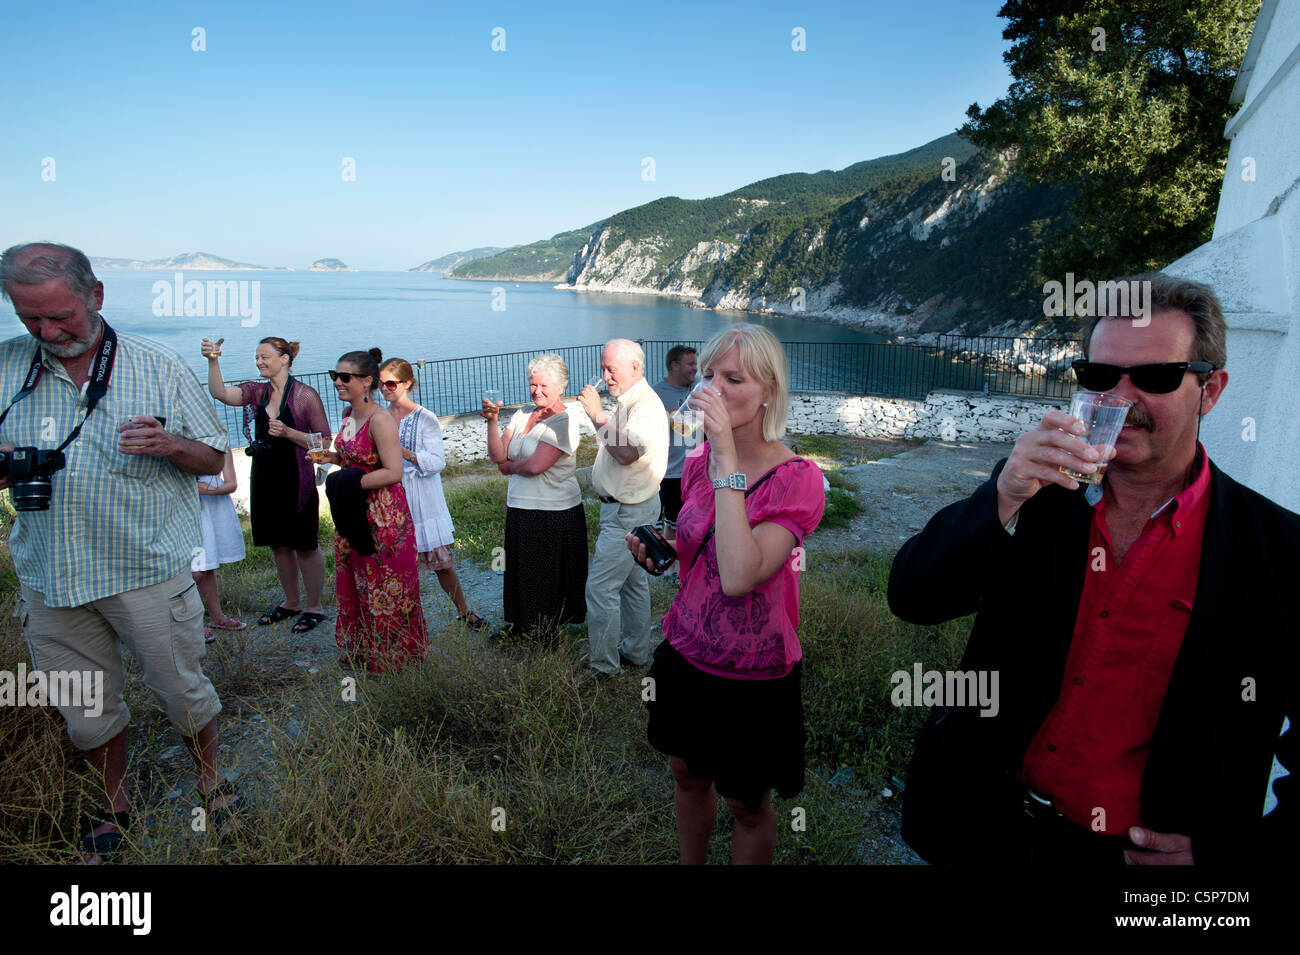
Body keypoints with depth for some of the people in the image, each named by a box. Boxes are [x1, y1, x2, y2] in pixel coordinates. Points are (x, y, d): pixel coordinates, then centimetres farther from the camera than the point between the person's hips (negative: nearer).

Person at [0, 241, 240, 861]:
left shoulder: (158, 367, -3)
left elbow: (214, 459, 2)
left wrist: (169, 444, -20)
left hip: (147, 570, -2)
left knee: (181, 691, 9)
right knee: (84, 710, 16)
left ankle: (209, 778, 35)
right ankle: (115, 804, 39)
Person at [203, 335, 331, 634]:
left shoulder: (305, 395, -8)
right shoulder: (257, 392, 7)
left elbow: (325, 441, -8)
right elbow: (221, 393, -12)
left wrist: (288, 433, -19)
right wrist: (213, 361, -24)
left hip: (296, 482, -6)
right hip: (264, 481, 6)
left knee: (305, 547, 3)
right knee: (278, 545, 16)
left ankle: (314, 607, 17)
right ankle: (291, 602, 32)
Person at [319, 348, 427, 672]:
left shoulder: (380, 420, -20)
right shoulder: (349, 414, 7)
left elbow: (393, 472, -24)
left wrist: (352, 482, -21)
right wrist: (333, 457, 4)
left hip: (382, 514, -9)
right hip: (352, 512, 9)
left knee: (383, 585, 4)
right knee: (353, 580, 18)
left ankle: (390, 653, 22)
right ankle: (360, 647, 35)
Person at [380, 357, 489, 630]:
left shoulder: (425, 419, -6)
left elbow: (437, 461, -14)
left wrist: (406, 454, -26)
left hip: (422, 502, -3)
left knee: (441, 561, 4)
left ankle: (464, 612, 21)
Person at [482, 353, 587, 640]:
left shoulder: (564, 421, -14)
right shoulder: (523, 414, 8)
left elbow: (535, 466, -22)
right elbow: (498, 456, -1)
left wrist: (510, 466, -4)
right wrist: (492, 421, -12)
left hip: (554, 513, -7)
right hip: (520, 508, 7)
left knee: (549, 574, 8)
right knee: (521, 569, 19)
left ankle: (549, 629, 26)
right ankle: (521, 623, 38)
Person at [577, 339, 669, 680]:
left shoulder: (646, 405, -18)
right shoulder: (629, 402, 14)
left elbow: (626, 453, -32)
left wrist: (598, 415, -29)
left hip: (628, 512, -11)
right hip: (626, 508, 11)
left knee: (600, 587, -8)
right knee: (633, 582, 18)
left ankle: (603, 665, 2)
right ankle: (636, 652, 30)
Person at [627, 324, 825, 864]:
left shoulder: (796, 479, -22)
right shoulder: (697, 462, -4)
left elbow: (739, 576, -37)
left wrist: (728, 464, -34)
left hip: (752, 677, -5)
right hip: (686, 653, 6)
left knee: (745, 803, 15)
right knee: (688, 776, 25)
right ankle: (691, 866, 50)